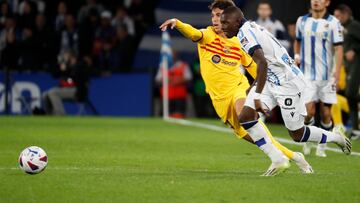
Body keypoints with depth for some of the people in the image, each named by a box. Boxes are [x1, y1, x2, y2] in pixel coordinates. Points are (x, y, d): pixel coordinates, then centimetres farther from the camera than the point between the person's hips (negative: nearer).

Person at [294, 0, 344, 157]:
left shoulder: (333, 22, -4)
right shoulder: (302, 21, 7)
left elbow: (338, 48, -7)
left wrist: (337, 72, -15)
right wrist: (297, 55, 4)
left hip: (327, 75, -1)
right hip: (307, 74, 1)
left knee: (325, 113, 2)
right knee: (309, 111, -10)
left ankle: (322, 146, 18)